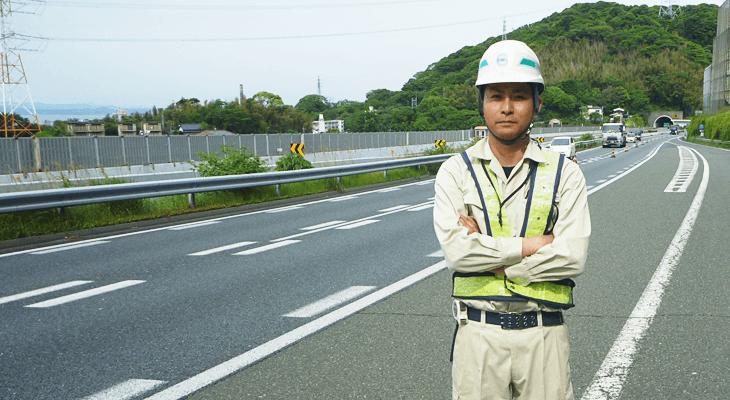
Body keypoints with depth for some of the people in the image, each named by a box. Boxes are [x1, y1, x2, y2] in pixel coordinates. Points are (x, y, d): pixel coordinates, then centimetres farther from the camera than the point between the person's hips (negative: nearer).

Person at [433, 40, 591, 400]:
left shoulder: (564, 174, 2)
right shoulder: (456, 172, 1)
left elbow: (572, 257, -11)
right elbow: (456, 250, -14)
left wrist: (488, 253, -12)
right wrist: (534, 244, -12)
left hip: (543, 334, 0)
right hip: (478, 333, 0)